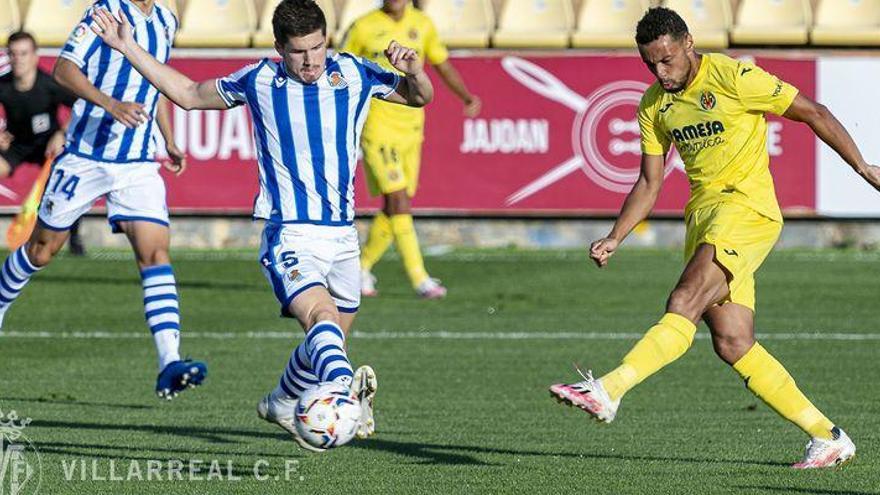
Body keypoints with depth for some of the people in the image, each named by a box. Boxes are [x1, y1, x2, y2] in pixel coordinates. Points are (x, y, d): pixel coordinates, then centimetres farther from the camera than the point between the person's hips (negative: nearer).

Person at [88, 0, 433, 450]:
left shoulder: (353, 74, 3)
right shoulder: (258, 82, 0)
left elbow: (420, 98, 14)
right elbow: (189, 95, 17)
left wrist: (413, 72, -10)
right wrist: (128, 48, 14)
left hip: (342, 234, 4)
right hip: (289, 234, -4)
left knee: (327, 339, 16)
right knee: (322, 316, -31)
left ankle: (282, 405, 42)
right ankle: (345, 391, -56)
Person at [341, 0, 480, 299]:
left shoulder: (422, 25, 7)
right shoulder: (363, 28, -5)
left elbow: (442, 65, 16)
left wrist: (467, 97, 0)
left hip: (411, 126, 5)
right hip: (377, 126, -5)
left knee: (395, 206, 8)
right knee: (398, 199, -14)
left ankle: (362, 268, 27)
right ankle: (419, 279, -15)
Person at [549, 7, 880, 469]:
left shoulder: (734, 77, -10)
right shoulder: (654, 105, 11)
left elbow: (813, 113, -3)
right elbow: (649, 184, 17)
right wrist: (614, 239, 4)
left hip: (747, 206, -7)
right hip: (703, 213, 7)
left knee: (685, 303, -26)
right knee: (733, 344, -1)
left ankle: (608, 391, -37)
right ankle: (828, 438, 6)